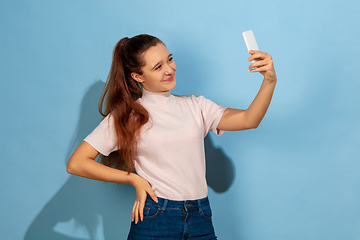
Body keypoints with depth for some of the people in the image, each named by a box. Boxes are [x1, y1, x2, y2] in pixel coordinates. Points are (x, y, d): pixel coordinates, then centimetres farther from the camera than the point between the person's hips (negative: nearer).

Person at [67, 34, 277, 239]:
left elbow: (248, 120, -4)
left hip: (201, 221, 3)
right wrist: (134, 179, -4)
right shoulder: (126, 117, 0)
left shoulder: (195, 106, 8)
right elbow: (76, 164, -4)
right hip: (155, 219, -2)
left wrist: (270, 81, -20)